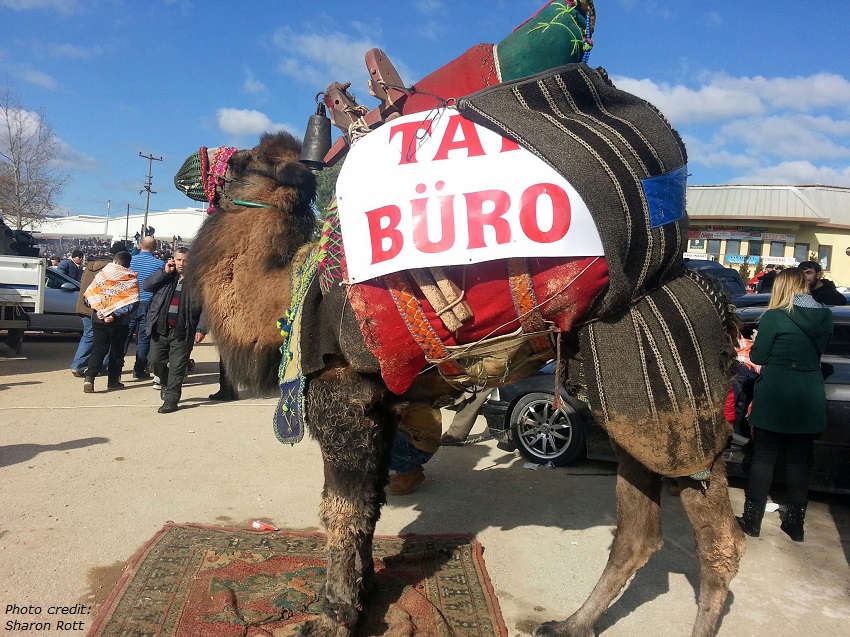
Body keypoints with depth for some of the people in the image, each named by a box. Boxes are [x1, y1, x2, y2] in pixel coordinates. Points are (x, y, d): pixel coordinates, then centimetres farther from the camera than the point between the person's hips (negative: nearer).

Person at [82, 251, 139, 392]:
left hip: (99, 318, 2)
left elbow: (89, 294, -2)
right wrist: (115, 314, -14)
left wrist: (98, 309, -7)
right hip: (119, 322, -2)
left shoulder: (102, 274, 4)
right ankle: (113, 380, 16)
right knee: (117, 351, 12)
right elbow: (133, 302, -14)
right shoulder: (131, 278, -3)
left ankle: (90, 377, -7)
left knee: (98, 349, 9)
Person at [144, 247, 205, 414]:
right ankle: (166, 384, 38)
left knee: (177, 367, 0)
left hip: (182, 333, -4)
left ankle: (171, 399, 8)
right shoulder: (165, 278, 10)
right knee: (156, 360, 10)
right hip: (160, 329, 4)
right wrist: (165, 272, -8)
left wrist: (201, 329, -11)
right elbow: (146, 286, -2)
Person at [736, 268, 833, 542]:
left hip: (774, 399, -4)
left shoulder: (774, 317, -14)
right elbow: (818, 350, 15)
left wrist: (758, 341, 12)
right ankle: (795, 523, 21)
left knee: (763, 458, 6)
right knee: (799, 461, 13)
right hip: (809, 401, 5)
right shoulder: (825, 316, 2)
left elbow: (758, 357, -7)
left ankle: (752, 520, 12)